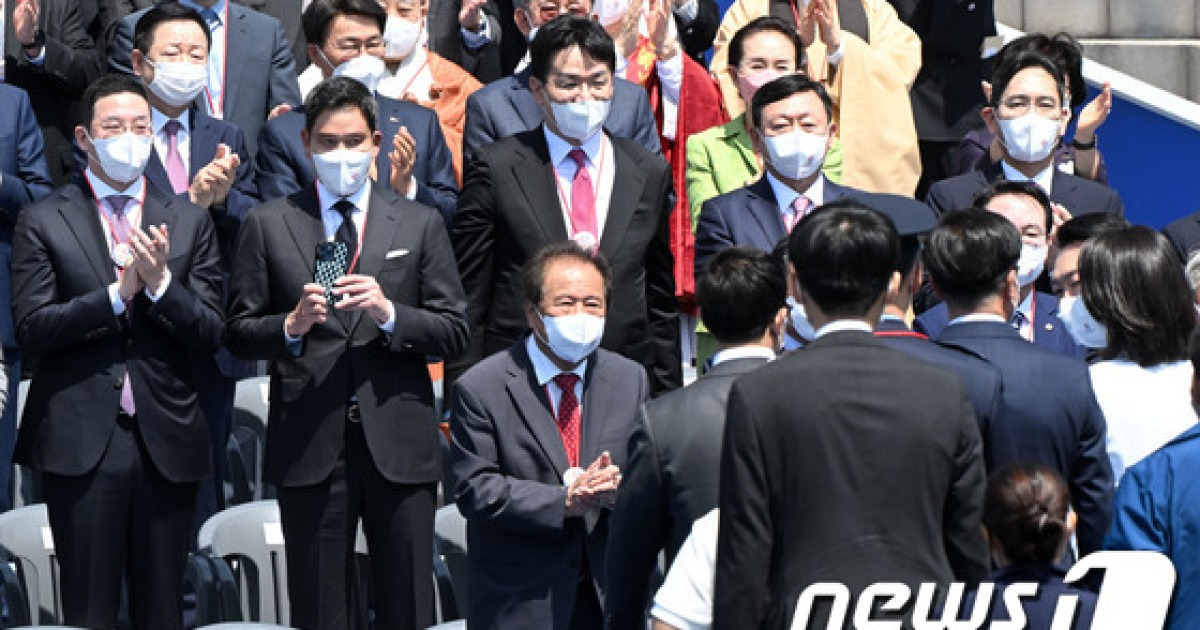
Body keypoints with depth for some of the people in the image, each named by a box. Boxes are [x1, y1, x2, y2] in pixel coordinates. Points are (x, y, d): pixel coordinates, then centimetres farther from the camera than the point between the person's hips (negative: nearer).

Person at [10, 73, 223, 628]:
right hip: (81, 441, -2)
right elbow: (32, 331, -6)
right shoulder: (43, 222, 4)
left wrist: (160, 282, -13)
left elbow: (209, 336, 4)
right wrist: (119, 292, -16)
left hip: (167, 442, 2)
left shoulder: (189, 221, 10)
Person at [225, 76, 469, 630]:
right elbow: (238, 333, 6)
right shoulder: (268, 225, 8)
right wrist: (291, 325, -14)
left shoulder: (420, 224, 10)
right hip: (309, 446, 0)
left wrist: (389, 313, -12)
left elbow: (454, 334, 5)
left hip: (400, 444, 1)